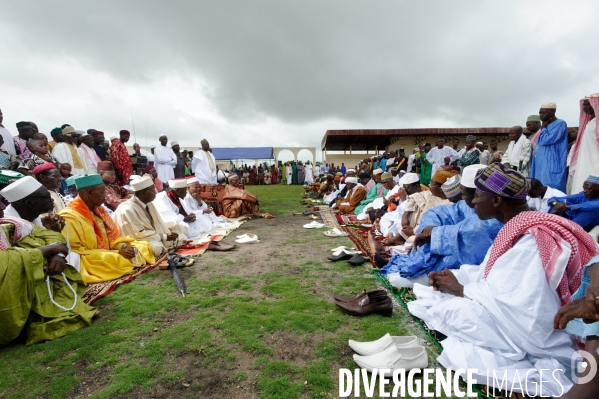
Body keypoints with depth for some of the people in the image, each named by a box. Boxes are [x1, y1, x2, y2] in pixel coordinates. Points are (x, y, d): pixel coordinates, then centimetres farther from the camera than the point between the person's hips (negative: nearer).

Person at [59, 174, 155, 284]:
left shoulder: (98, 210, 9)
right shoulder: (69, 217, -15)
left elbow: (112, 235, 13)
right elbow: (77, 253, -19)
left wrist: (124, 247, -9)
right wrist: (117, 253, -22)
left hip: (107, 256, 8)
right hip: (90, 263, -8)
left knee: (145, 246, -2)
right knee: (124, 260, -33)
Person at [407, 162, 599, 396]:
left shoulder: (530, 239, -27)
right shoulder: (518, 228, 5)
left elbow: (509, 298, -30)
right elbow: (492, 273, 11)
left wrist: (460, 290, -17)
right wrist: (454, 277, -3)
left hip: (530, 332, -9)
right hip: (512, 311, 9)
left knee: (445, 309, -21)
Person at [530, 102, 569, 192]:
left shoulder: (560, 124, -7)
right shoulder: (546, 126, 20)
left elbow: (545, 140, -17)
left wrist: (544, 127, -4)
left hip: (551, 166, -9)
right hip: (541, 165, 9)